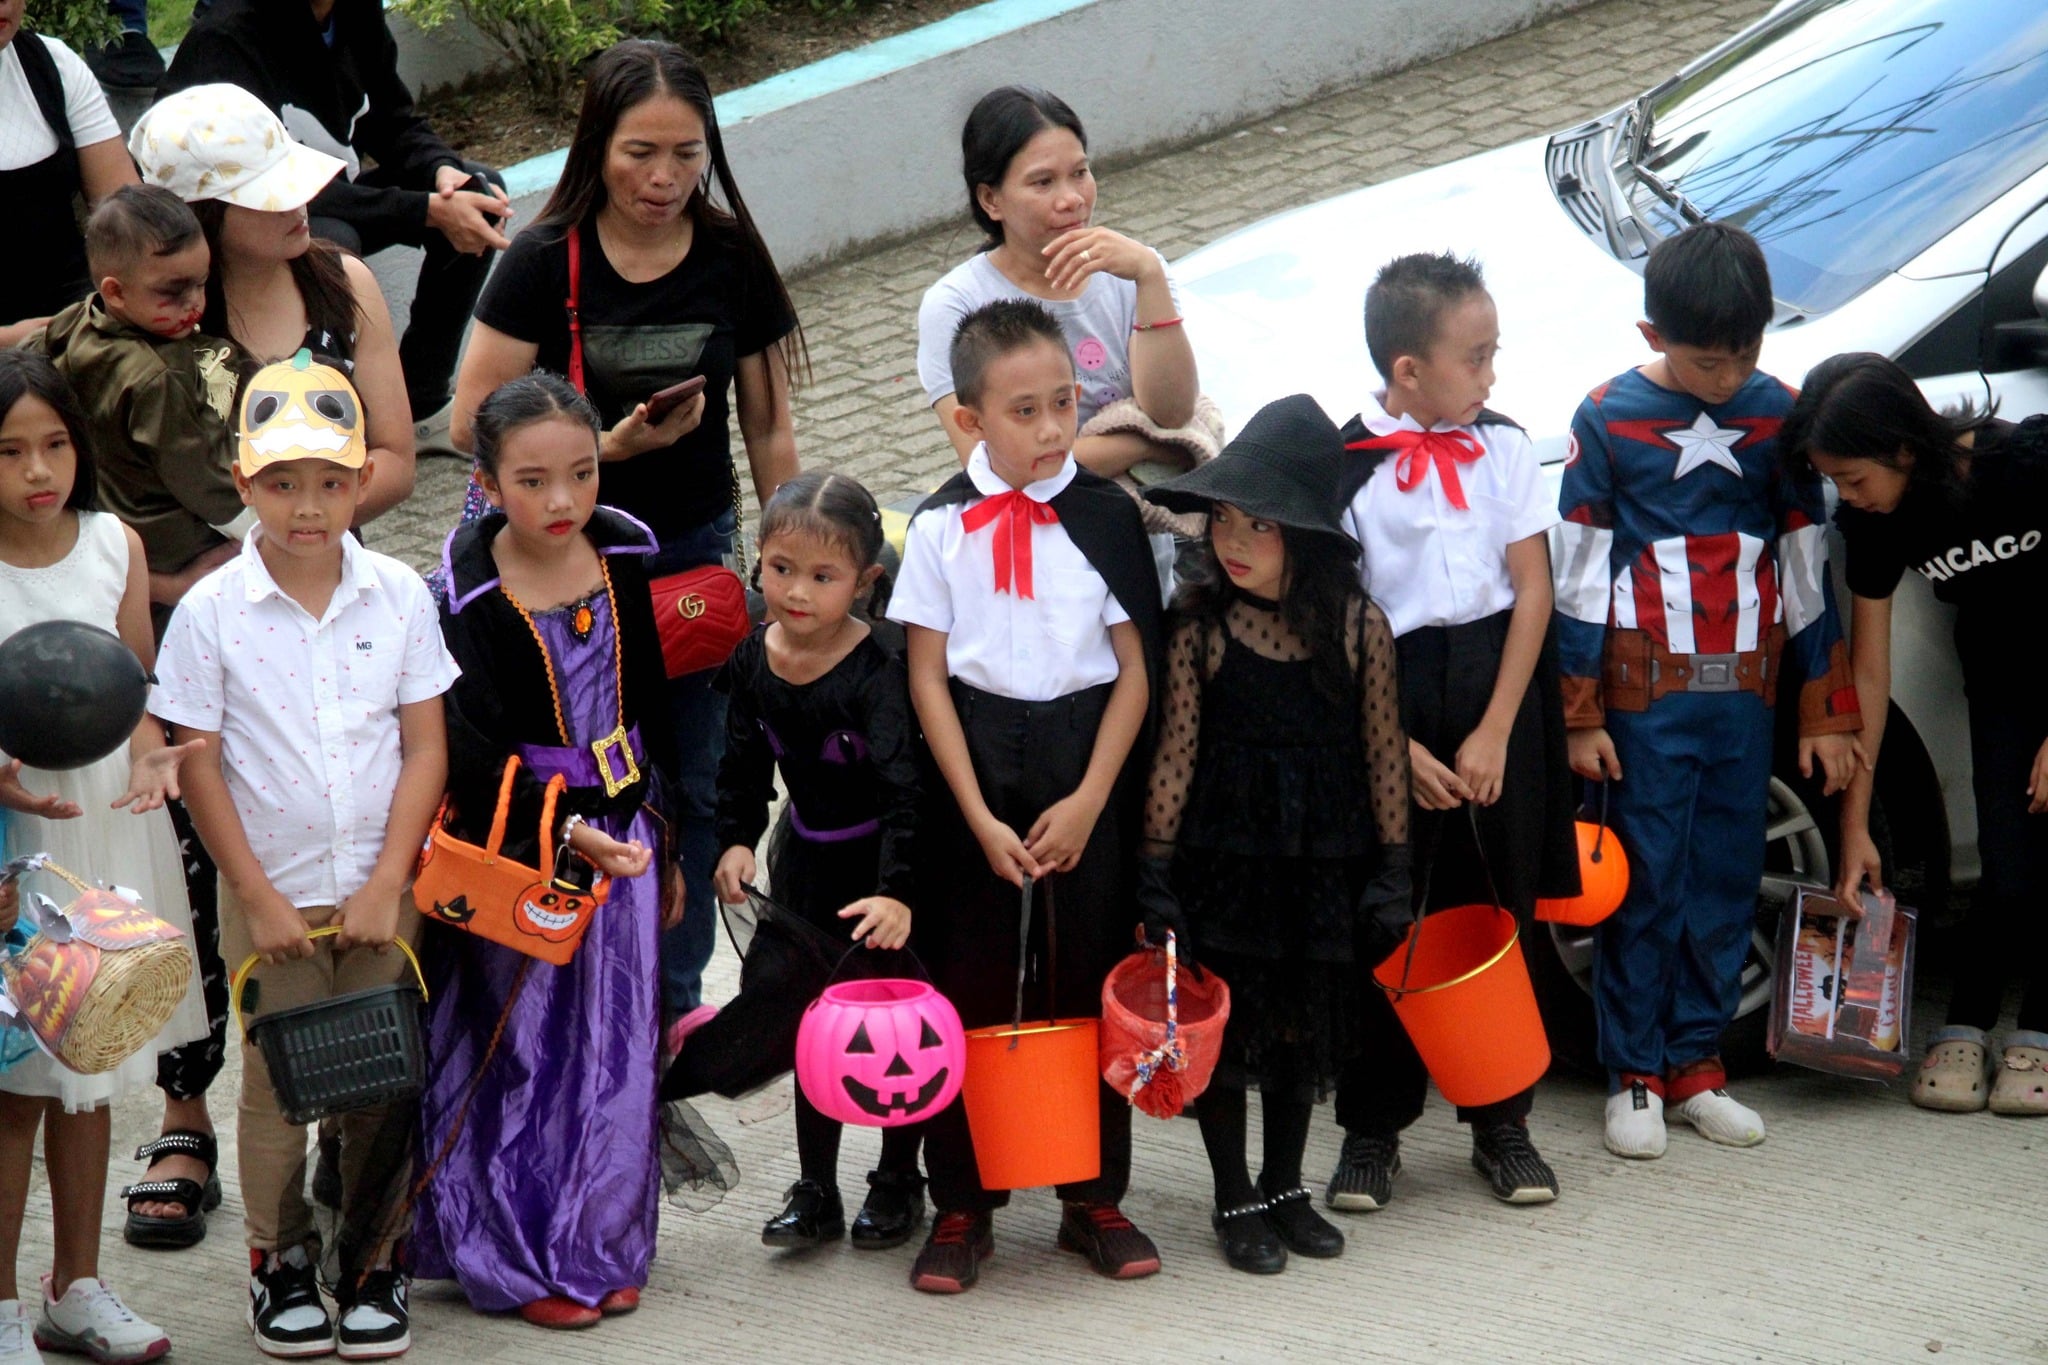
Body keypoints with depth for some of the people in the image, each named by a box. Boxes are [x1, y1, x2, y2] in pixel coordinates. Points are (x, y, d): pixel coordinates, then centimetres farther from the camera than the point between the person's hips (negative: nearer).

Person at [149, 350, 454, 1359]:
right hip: (268, 895, -1)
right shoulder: (211, 612, -7)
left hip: (380, 891, 1)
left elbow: (425, 748, 0)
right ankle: (279, 1260, 23)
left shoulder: (399, 596, -2)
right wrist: (260, 898, -9)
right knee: (277, 1083, 6)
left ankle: (372, 1262, 20)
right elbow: (199, 767, -5)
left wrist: (385, 885, -7)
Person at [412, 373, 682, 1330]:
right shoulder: (470, 598, -15)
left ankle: (601, 1247, 22)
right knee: (522, 1049, 2)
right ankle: (518, 1259, 14)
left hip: (621, 829, 5)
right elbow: (474, 751, -20)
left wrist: (664, 844, 15)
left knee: (615, 1046, 9)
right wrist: (567, 833, -33)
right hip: (514, 842, -4)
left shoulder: (625, 559, 1)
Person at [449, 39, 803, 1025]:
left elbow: (767, 431, 5)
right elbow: (472, 420, -12)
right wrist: (608, 445, -22)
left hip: (695, 557, 3)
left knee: (695, 787, 10)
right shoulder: (546, 264, -12)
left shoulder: (732, 262, -3)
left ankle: (675, 998, 26)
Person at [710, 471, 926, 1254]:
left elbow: (904, 781, -30)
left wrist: (897, 890, -39)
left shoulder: (879, 667, -25)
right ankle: (815, 1193, 22)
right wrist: (736, 840, -12)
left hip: (882, 862, -5)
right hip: (806, 859, 5)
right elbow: (745, 762, 3)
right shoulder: (754, 662, -8)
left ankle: (898, 1182, 24)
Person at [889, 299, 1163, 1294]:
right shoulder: (943, 525, -3)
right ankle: (962, 1205, 13)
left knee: (1090, 979, 6)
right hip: (974, 766, -1)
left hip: (1086, 770, 1)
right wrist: (981, 818, -9)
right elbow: (928, 678, -3)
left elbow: (1135, 669, 0)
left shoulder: (1105, 515, -1)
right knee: (969, 987, 3)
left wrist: (1088, 800, -9)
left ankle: (1094, 1198, 18)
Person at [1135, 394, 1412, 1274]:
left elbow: (1383, 755, 1)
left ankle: (1285, 1187, 30)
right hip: (1220, 860, -2)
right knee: (1220, 1027, 5)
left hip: (1322, 863, 2)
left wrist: (1391, 870, 1)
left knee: (1301, 1029, 14)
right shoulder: (1200, 629, -9)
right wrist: (1156, 873, -9)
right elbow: (1174, 753, -8)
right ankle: (1235, 1200, 19)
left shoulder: (1360, 629, -5)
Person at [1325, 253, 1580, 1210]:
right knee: (1386, 922, 0)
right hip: (1390, 700, -3)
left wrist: (1495, 733, -6)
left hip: (1497, 677, 3)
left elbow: (1532, 589, 1)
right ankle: (1372, 1129, 10)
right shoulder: (1348, 468, -7)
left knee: (1501, 907, 6)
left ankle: (1502, 1120, 17)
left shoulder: (1502, 447, 3)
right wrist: (1397, 747, -11)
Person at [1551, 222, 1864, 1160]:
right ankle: (1634, 1075, 8)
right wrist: (1579, 715, -3)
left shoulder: (1776, 415, 4)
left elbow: (1807, 569, 9)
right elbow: (1578, 576, -1)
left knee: (1727, 881, 7)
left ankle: (1696, 1064, 17)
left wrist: (1826, 712, 9)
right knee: (1646, 882, 0)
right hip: (1648, 694, -3)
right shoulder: (1609, 420, -3)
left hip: (1746, 694, 3)